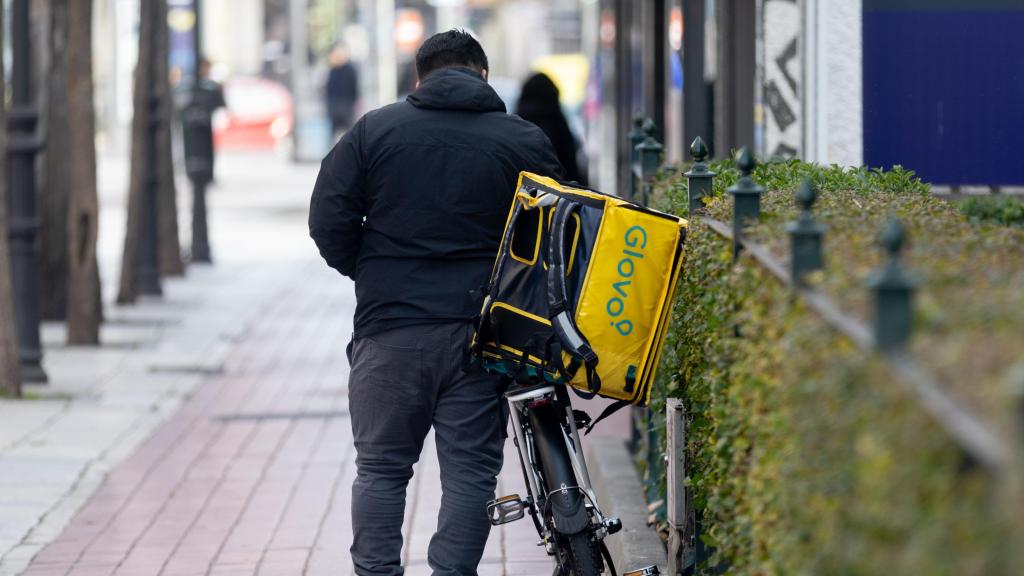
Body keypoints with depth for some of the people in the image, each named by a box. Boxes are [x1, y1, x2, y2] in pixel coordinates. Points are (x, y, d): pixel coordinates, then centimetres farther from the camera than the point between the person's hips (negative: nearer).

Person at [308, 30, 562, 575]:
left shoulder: (373, 131, 3)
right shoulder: (525, 142, 3)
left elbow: (329, 221, 0)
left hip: (389, 329, 0)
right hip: (480, 332, 0)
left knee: (380, 468, 9)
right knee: (470, 470, 5)